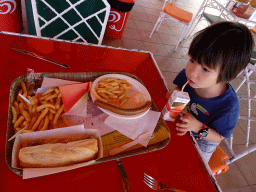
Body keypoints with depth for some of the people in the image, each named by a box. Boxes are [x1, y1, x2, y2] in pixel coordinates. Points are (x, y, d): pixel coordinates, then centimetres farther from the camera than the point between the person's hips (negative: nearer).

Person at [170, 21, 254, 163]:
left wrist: (198, 127, -37)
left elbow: (218, 136, -19)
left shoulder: (228, 106, -35)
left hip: (201, 142, -3)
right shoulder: (188, 74, -26)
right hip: (179, 127, 4)